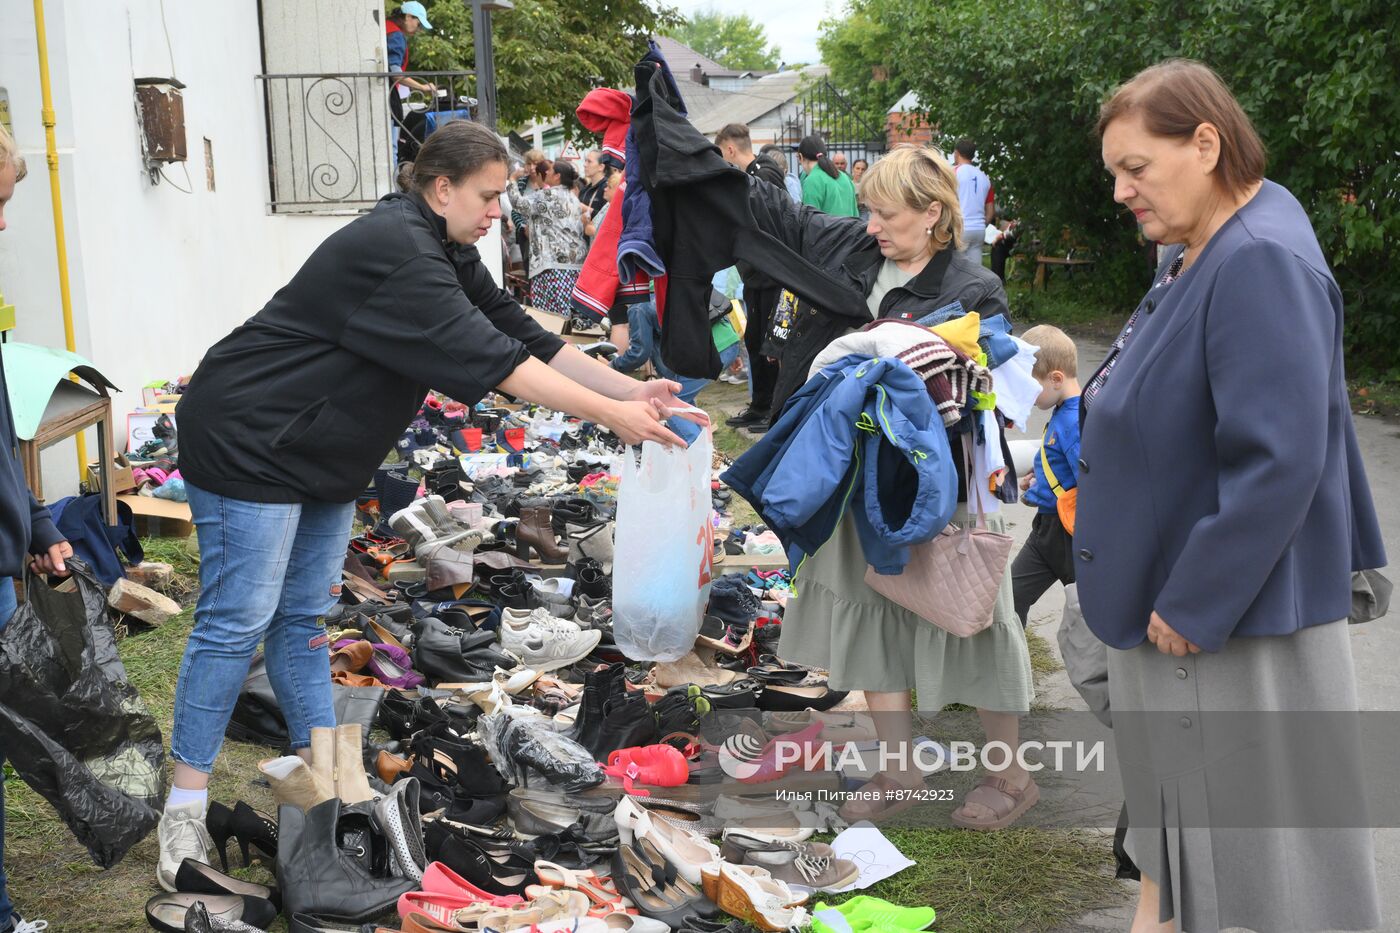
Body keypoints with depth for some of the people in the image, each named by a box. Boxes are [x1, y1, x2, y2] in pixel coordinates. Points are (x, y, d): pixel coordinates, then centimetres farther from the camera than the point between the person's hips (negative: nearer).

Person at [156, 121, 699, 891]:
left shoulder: (445, 254, 7)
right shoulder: (395, 252, -25)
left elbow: (523, 334, 4)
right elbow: (490, 358, -30)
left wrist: (631, 389, -5)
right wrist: (611, 416, -28)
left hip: (323, 454, 10)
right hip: (249, 443, -10)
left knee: (306, 615, 12)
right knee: (237, 620, -8)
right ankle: (186, 805, 0)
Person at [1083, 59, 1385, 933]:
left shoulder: (1262, 265, -24)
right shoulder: (1195, 253, 7)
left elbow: (1275, 465, -28)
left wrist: (1191, 603, -21)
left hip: (1236, 622, -9)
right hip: (1178, 598, 10)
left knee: (1247, 849, 4)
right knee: (1182, 807, 21)